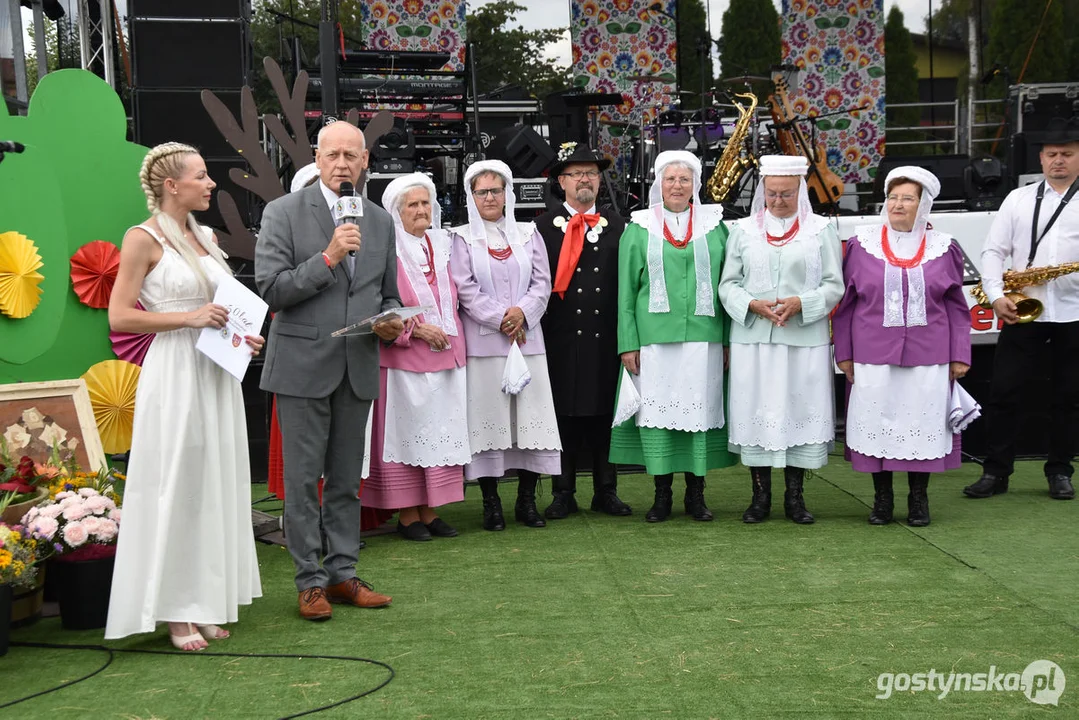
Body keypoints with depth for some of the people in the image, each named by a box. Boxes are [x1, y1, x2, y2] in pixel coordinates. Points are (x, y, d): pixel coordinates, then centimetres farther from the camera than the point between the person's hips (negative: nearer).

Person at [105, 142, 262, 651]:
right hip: (175, 374, -7)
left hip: (217, 373, 7)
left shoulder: (206, 237, 14)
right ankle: (175, 611, 10)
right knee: (176, 488, -1)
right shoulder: (144, 239, -7)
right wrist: (189, 318, -17)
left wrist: (240, 336, 8)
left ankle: (206, 602, 19)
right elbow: (119, 316, -11)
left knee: (216, 486, 9)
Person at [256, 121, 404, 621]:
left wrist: (390, 323, -3)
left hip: (358, 368, 4)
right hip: (303, 366, -4)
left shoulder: (380, 221, 11)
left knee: (347, 480, 11)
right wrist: (327, 258, -19)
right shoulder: (284, 213, -3)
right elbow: (271, 289, -11)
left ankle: (343, 574, 21)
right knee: (303, 479, 1)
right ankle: (310, 580, 12)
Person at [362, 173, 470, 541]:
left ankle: (429, 510, 16)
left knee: (439, 434, 7)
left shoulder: (441, 246, 14)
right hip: (404, 358, -6)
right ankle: (406, 514, 7)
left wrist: (449, 334, 12)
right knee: (407, 433, -2)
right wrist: (417, 328, -16)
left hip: (446, 356, 6)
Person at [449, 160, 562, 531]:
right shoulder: (462, 238, 5)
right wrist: (500, 318, -12)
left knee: (531, 415, 0)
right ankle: (491, 503, 6)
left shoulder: (528, 233, 13)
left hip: (527, 338, 3)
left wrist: (521, 312, -10)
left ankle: (526, 500, 10)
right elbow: (465, 288, -3)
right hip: (483, 341, -2)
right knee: (488, 416, -2)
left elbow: (542, 282, 7)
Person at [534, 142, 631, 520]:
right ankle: (563, 494, 13)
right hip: (562, 339, -1)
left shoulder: (617, 225, 11)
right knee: (563, 414, 3)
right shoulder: (545, 226, 5)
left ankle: (606, 492, 18)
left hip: (607, 337, 2)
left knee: (605, 414, 7)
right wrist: (538, 330, -6)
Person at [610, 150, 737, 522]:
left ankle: (696, 492, 14)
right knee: (657, 411, 0)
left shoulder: (715, 226, 10)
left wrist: (729, 338, 3)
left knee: (700, 409, 2)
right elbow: (626, 290, 6)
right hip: (655, 337, 0)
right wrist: (628, 342, -1)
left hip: (703, 337, 1)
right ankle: (662, 494, 11)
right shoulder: (638, 229, 8)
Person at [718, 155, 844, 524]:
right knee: (756, 413, 2)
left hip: (804, 340, -1)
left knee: (801, 409, 2)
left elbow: (834, 285, 4)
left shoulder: (820, 230, 6)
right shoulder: (743, 230, 9)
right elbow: (728, 284, 7)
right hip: (753, 340, 1)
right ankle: (760, 496, 14)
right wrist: (752, 305, -12)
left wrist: (801, 303, -13)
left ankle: (794, 496, 14)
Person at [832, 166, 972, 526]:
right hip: (873, 354, 0)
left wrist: (960, 355, 3)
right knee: (876, 423, 4)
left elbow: (956, 306, 7)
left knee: (923, 424, 5)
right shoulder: (862, 243, 3)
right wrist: (844, 352, 2)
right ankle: (882, 499, 19)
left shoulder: (943, 247, 5)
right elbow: (846, 301, 5)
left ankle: (918, 500, 20)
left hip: (927, 356, 0)